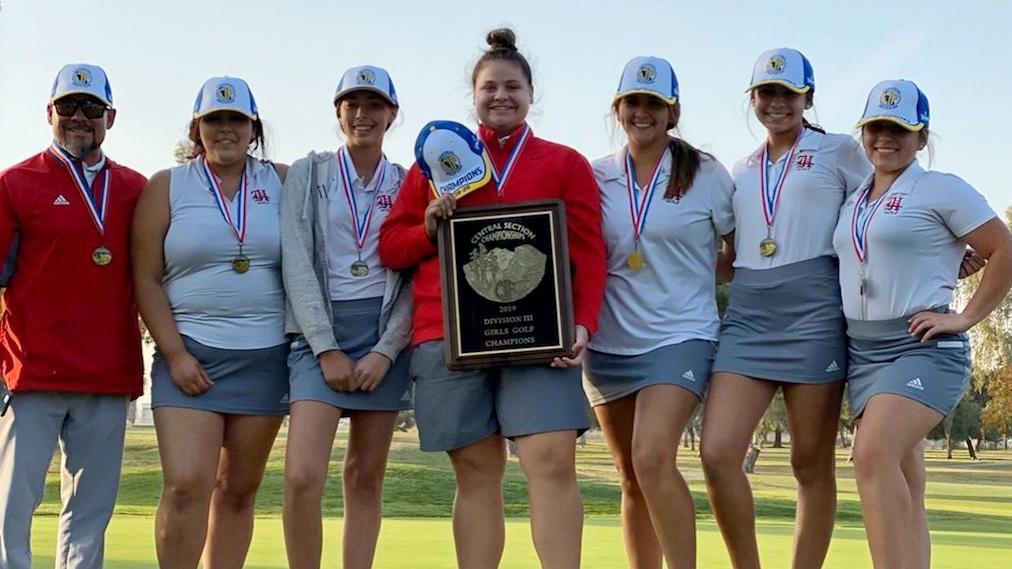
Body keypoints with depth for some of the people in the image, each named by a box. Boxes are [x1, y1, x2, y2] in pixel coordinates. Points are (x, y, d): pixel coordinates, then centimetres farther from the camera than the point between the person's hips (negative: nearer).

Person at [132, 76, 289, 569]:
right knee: (185, 486, -14)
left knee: (238, 490, 7)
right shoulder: (166, 187, 5)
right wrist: (174, 353, -8)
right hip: (190, 355, -2)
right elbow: (146, 279, 1)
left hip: (266, 357, 2)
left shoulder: (283, 182, 9)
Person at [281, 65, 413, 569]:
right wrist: (327, 348, -11)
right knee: (302, 476, -15)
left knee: (366, 476, 5)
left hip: (386, 335, 2)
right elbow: (297, 264, -2)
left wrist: (386, 350, -9)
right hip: (320, 329, -2)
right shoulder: (307, 174, 6)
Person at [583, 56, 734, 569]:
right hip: (609, 343, 4)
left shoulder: (705, 174, -1)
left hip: (680, 337, -4)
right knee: (632, 478, 10)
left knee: (652, 460, -22)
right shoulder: (596, 177, 5)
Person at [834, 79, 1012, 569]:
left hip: (922, 348, -7)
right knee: (902, 488, 4)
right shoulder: (852, 202, 16)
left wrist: (966, 318, -8)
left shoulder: (942, 190, -2)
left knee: (874, 457, -26)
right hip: (862, 352, 7)